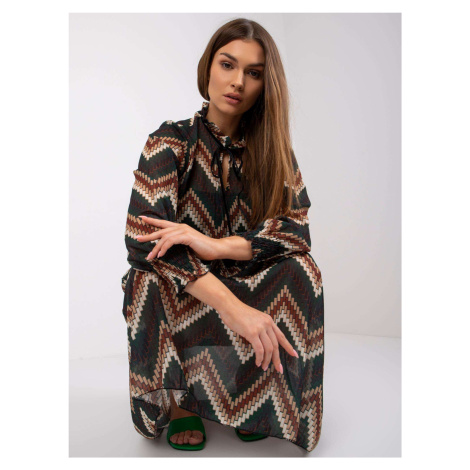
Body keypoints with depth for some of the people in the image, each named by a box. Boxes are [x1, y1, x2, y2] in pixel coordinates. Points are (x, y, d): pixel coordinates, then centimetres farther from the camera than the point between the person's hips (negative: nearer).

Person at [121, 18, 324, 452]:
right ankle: (179, 399, -11)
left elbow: (297, 228, -12)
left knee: (299, 269, -26)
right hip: (175, 293, -2)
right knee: (153, 279, -33)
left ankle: (259, 403, -10)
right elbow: (143, 238, -22)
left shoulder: (274, 149, 2)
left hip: (251, 285, 2)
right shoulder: (171, 141, -6)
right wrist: (231, 305, -36)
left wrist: (216, 245, -31)